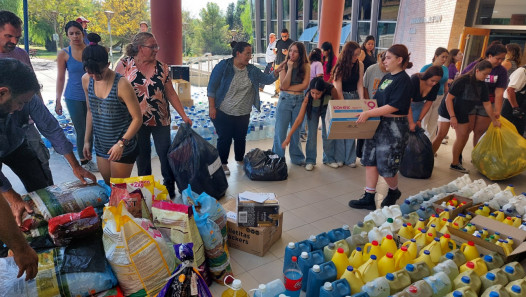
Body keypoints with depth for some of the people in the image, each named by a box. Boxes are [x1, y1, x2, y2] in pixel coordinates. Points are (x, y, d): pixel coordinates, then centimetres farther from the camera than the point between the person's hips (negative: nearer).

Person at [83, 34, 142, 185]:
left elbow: (137, 118, -17)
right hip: (101, 146, 6)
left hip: (123, 148, -6)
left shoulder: (121, 85, -21)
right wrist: (87, 140, 11)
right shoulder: (86, 80, -2)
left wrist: (121, 143, -23)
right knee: (108, 185, 18)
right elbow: (90, 111, 11)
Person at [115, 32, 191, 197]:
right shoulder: (124, 65, -6)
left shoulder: (162, 67, -1)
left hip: (161, 120, 1)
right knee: (142, 156, 13)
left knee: (166, 154, 6)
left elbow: (171, 93, 2)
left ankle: (170, 187, 24)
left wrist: (184, 116, -1)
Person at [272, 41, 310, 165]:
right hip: (285, 100, 0)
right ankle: (277, 158, 14)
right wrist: (290, 68, -12)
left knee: (296, 131, 10)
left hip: (299, 101, 1)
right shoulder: (284, 66, 1)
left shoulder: (306, 66, 2)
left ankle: (296, 157, 24)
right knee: (280, 131, 2)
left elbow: (305, 85, -7)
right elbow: (284, 86, -8)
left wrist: (288, 88, -9)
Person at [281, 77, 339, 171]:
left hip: (327, 108, 1)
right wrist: (288, 136, -33)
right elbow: (299, 119, -32)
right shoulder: (308, 96, -36)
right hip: (313, 110, -1)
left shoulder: (331, 90, -38)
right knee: (311, 134, -11)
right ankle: (310, 161, -1)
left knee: (327, 134, -2)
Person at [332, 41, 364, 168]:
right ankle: (339, 158, 7)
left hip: (354, 97, 3)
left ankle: (350, 159, 11)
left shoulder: (359, 64, -2)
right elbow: (338, 90, -15)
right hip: (341, 97, -3)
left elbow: (360, 84, -3)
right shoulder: (340, 67, -12)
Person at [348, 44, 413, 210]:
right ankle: (369, 198, 15)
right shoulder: (387, 77, 12)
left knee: (386, 165, 0)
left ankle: (394, 192, 30)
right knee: (370, 160, 6)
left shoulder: (403, 80, -13)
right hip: (378, 123, 8)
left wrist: (368, 113, -24)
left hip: (394, 127, -8)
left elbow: (394, 106, -21)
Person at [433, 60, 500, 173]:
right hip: (448, 110, -7)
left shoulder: (482, 86, -3)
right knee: (441, 135, -13)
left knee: (463, 136, 4)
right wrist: (452, 117, -27)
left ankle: (455, 163, 15)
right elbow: (448, 98, -24)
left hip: (463, 113, 7)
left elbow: (487, 104, 7)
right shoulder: (462, 81, -23)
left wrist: (494, 120, 11)